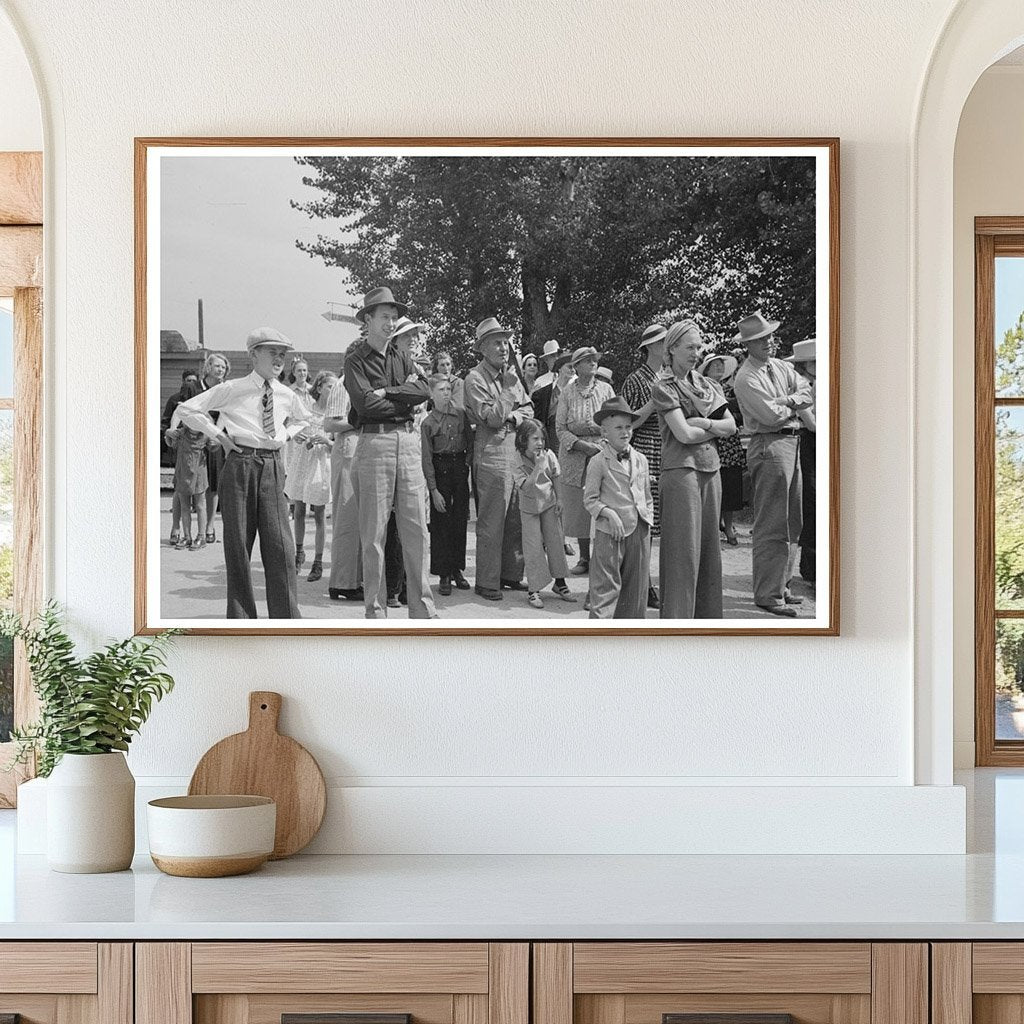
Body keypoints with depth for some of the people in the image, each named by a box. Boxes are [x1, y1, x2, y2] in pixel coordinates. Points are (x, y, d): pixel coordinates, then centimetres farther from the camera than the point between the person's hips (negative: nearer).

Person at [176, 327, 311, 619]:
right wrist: (218, 434, -1)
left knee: (280, 543, -4)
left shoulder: (286, 396, 10)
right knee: (238, 541, 0)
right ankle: (240, 616, 8)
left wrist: (286, 434, 14)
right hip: (240, 463, -3)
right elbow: (187, 409, 3)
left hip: (273, 466, 3)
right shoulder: (232, 390, -1)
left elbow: (302, 420, 33)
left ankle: (286, 615, 0)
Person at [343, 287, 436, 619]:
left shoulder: (401, 358, 17)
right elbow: (365, 404, -13)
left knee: (416, 529, 4)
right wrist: (405, 400, -2)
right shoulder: (356, 360, 1)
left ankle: (422, 608, 9)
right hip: (375, 441, -5)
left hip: (408, 442, 5)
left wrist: (387, 392, -8)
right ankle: (375, 610, 3)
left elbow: (424, 391, 1)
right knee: (374, 532, -2)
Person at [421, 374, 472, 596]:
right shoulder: (428, 423, -4)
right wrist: (433, 490, -10)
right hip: (440, 470, -3)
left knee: (460, 520, 6)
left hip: (460, 467, 3)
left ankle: (457, 570, 17)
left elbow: (470, 442, 10)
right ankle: (444, 575, 2)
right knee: (441, 523, -2)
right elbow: (427, 459, -6)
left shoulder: (460, 415, 5)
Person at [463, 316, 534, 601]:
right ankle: (486, 582, -1)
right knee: (491, 522, -6)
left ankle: (511, 574, 17)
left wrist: (512, 417, -4)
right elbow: (491, 418, -15)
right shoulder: (475, 378, -7)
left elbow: (528, 409, 16)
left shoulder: (511, 375, 16)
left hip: (519, 450, 7)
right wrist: (508, 388, -15)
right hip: (492, 452, -7)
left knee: (518, 519, 8)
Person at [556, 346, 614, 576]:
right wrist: (581, 445, -13)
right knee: (578, 508, 2)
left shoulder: (605, 389, 6)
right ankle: (583, 558, 11)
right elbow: (560, 427, 0)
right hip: (574, 456, 0)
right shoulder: (568, 392, 4)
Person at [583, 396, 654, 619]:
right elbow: (590, 499, -5)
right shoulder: (598, 462, -5)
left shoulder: (640, 460, 11)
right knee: (606, 586, -4)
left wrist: (648, 518, 9)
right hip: (610, 533, -5)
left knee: (637, 585, 10)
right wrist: (609, 513, -17)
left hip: (639, 531, 5)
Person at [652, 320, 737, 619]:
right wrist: (714, 429, 0)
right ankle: (678, 617, -3)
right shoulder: (664, 388, -5)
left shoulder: (708, 385, 15)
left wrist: (703, 423, -6)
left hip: (710, 469, 6)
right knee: (684, 549, -7)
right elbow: (684, 434, -13)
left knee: (709, 547, 8)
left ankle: (706, 614, 13)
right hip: (680, 469, -6)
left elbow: (731, 426, 9)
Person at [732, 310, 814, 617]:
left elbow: (807, 392, 7)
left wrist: (787, 402, -11)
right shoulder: (746, 378, -9)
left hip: (792, 443, 9)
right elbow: (770, 415, -17)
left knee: (792, 523, 13)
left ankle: (780, 585, 22)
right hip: (769, 446, -9)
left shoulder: (780, 367, 16)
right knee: (772, 525, -9)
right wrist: (794, 406, 1)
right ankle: (768, 595, -8)